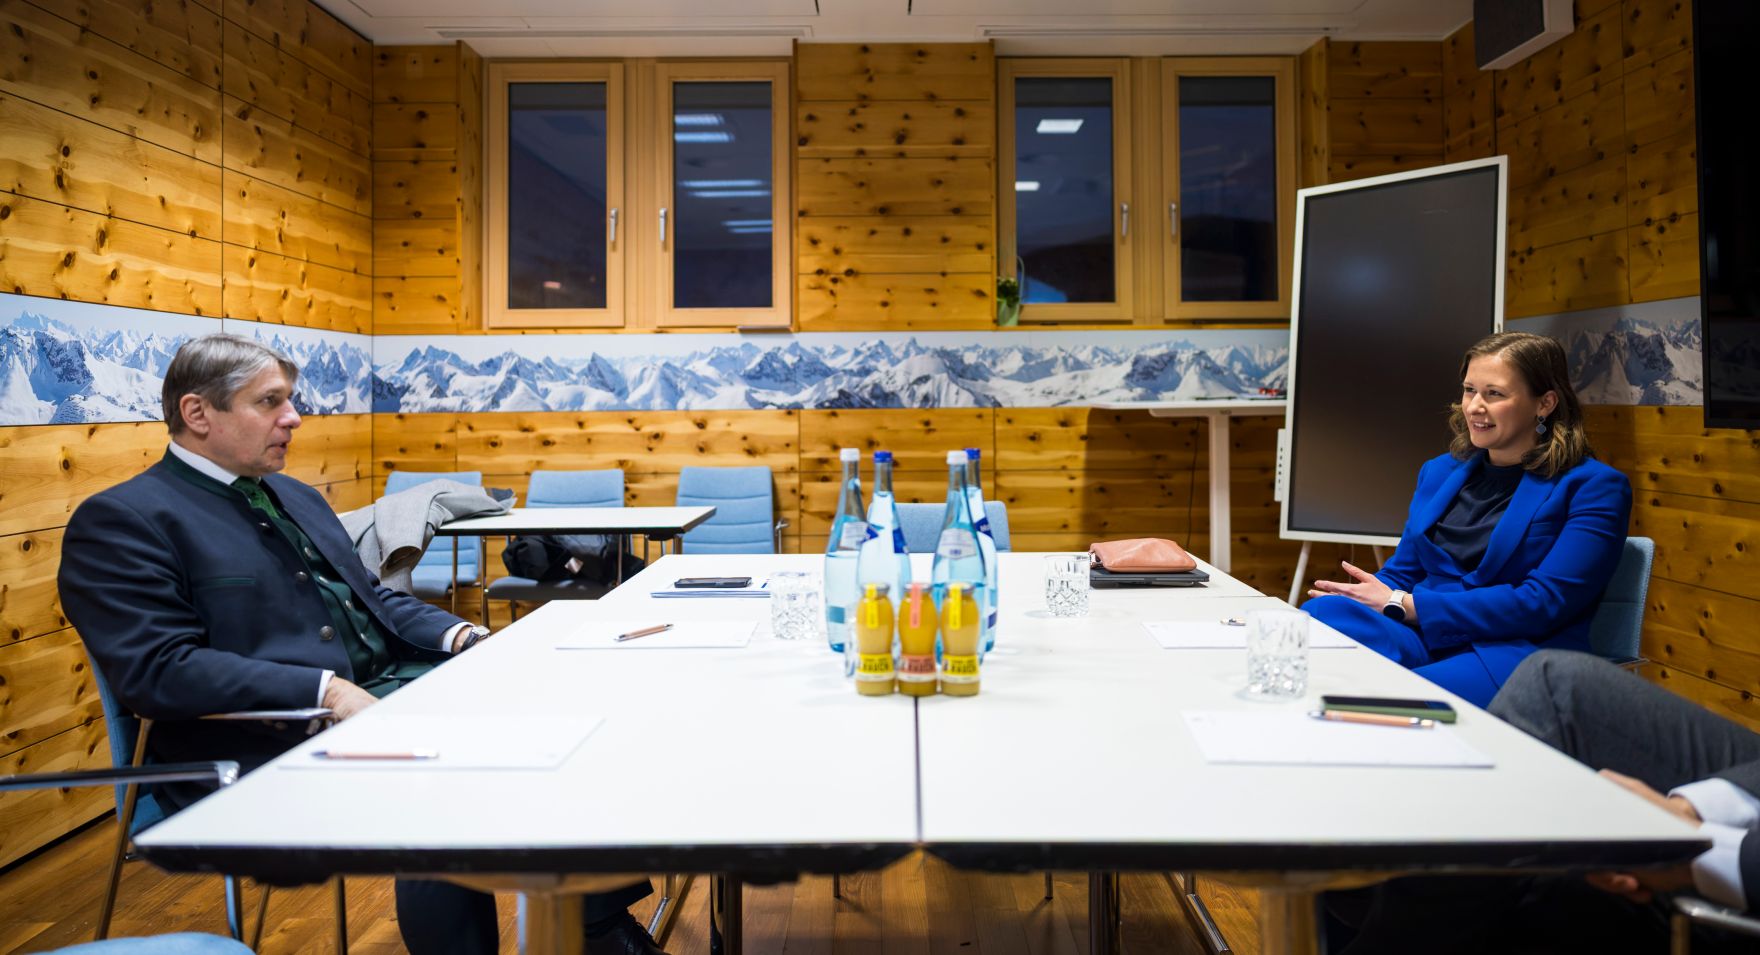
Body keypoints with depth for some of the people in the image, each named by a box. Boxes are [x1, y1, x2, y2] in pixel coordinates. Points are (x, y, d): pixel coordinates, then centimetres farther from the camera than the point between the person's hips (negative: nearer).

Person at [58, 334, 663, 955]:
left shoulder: (297, 498, 21)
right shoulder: (120, 520, -4)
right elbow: (159, 669, -15)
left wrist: (460, 635, 4)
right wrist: (326, 690, -23)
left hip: (387, 684, 8)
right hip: (275, 739, -8)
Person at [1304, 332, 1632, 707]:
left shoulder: (1594, 487, 2)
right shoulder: (1439, 471, 20)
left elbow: (1543, 603, -9)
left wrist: (1401, 605, -12)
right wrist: (1352, 598, -8)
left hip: (1515, 653, -5)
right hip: (1417, 640, 5)